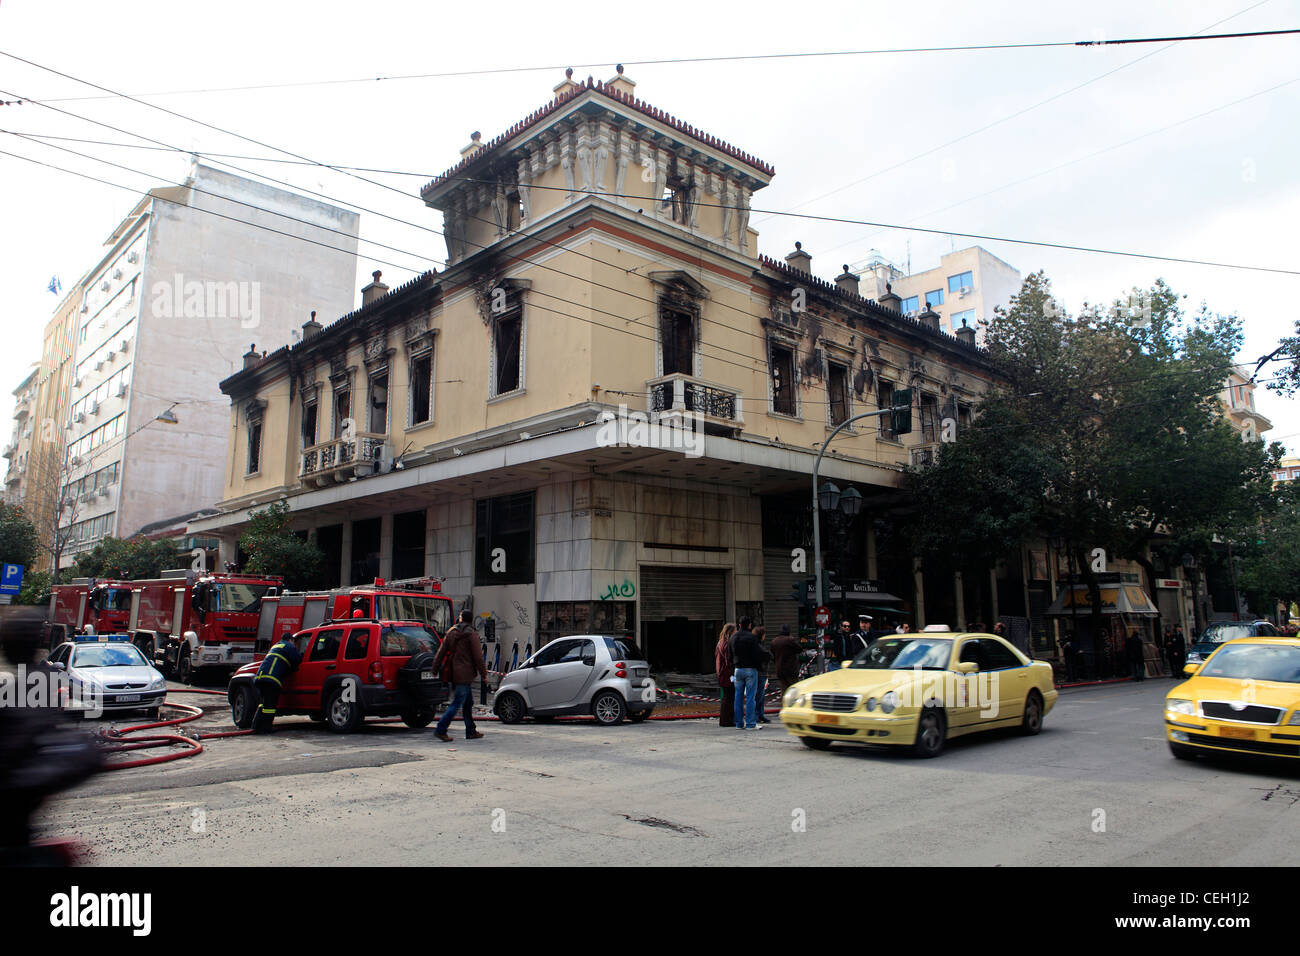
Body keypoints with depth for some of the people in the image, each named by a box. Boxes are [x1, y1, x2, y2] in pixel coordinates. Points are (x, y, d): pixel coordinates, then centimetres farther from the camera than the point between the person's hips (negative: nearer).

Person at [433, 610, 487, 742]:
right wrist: (484, 674, -5)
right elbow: (478, 657, -11)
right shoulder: (471, 634, -9)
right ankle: (440, 730, -8)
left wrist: (435, 670, 16)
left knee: (468, 703, 14)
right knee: (457, 703, -4)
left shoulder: (451, 633, 10)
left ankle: (471, 731, 17)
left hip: (455, 673, 7)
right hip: (465, 674, -7)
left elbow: (440, 653, 10)